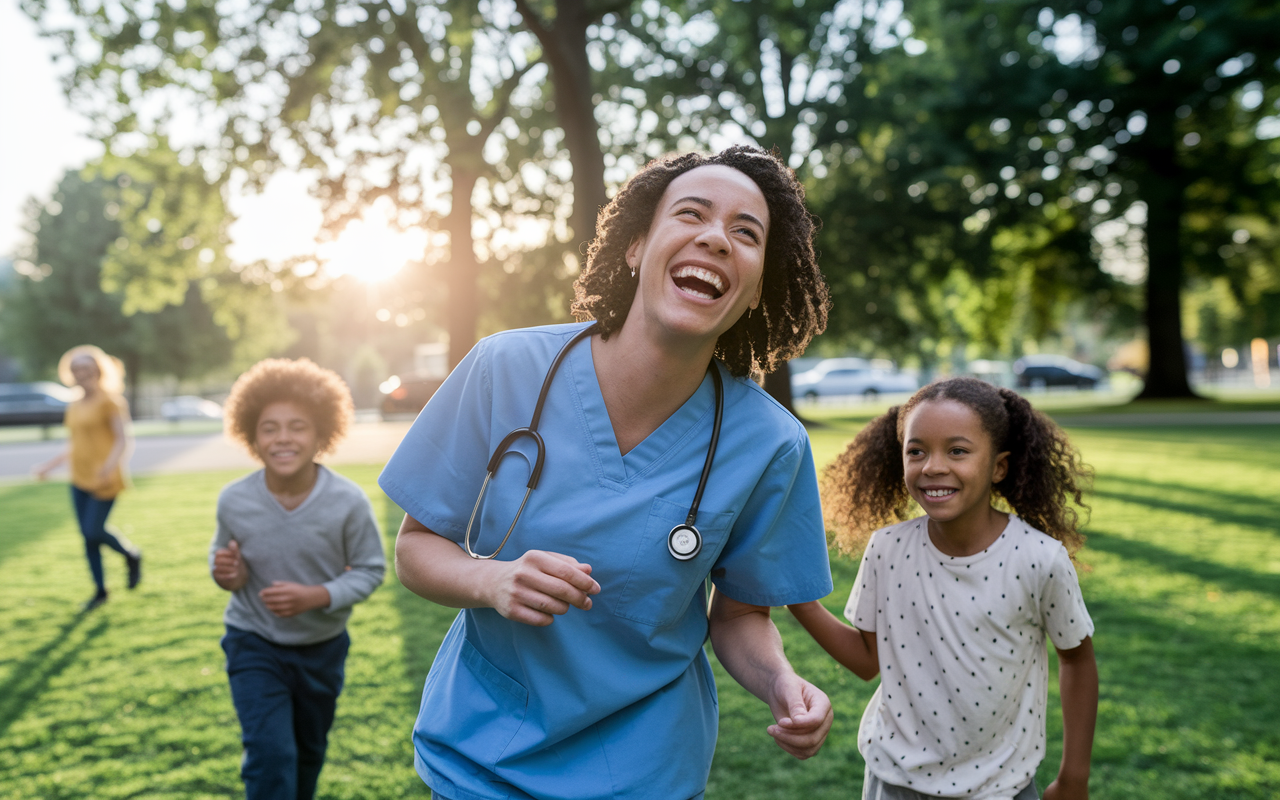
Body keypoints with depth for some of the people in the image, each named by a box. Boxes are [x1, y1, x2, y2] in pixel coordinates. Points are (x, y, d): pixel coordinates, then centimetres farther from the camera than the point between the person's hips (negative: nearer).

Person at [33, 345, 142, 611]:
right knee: (86, 535, 7)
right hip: (80, 479, 7)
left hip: (105, 479, -7)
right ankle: (100, 590, 18)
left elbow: (124, 439, -15)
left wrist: (112, 463, -30)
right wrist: (50, 465, 16)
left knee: (95, 531, -11)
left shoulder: (108, 401, -9)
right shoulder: (75, 407, 14)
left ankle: (132, 556, 18)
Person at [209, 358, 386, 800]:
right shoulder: (233, 500, -20)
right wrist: (226, 573, -25)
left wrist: (316, 596, -29)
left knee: (309, 753, 22)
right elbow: (222, 558, -2)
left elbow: (370, 570, -13)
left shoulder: (349, 501, -25)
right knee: (270, 756, -13)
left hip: (322, 647, 1)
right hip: (254, 646, -1)